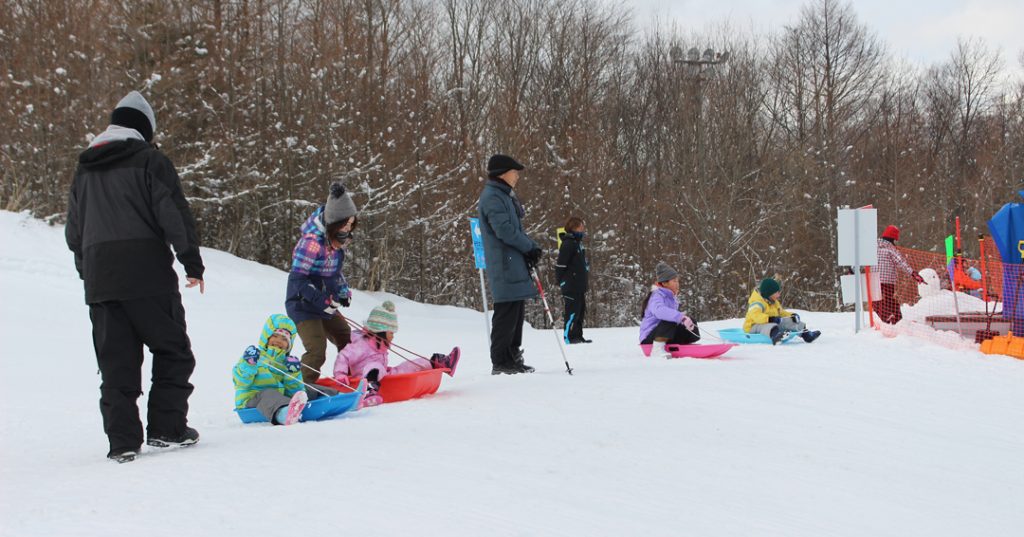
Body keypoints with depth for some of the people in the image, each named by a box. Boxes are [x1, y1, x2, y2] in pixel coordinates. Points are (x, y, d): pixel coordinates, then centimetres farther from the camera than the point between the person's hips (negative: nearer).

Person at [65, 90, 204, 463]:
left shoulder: (84, 170, 17)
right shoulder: (149, 160, -2)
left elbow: (74, 230, 21)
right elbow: (175, 215, -8)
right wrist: (193, 264, -2)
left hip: (99, 281, 5)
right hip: (147, 275, -5)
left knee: (116, 363, 6)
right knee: (173, 352, 6)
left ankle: (122, 440, 1)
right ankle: (166, 428, 1)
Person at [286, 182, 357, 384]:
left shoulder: (337, 239, 2)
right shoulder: (312, 242, -26)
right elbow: (297, 280, -25)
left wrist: (344, 291, 3)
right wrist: (323, 301, -26)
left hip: (326, 305, 9)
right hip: (303, 305, -9)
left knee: (348, 344, 19)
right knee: (316, 352, -21)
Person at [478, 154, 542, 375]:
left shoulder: (505, 196, 20)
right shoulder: (492, 197, -11)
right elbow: (505, 230, -20)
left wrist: (531, 248, 4)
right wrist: (529, 247, -10)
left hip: (516, 265, 10)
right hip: (505, 265, -10)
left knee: (517, 312, 13)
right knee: (507, 313, -9)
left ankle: (512, 358, 19)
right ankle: (500, 362, -6)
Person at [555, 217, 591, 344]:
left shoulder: (578, 243, 16)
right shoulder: (568, 244, -15)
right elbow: (560, 265, -18)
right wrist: (561, 281, -16)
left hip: (580, 286, 10)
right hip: (571, 286, -10)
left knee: (581, 311, 13)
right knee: (572, 311, -7)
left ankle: (578, 336, 19)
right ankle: (570, 337, -3)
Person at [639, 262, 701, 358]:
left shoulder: (671, 298, 13)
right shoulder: (657, 296, -18)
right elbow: (659, 310, -40)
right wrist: (681, 317, -50)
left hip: (666, 337, 9)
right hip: (649, 338, -9)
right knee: (669, 320, -34)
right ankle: (657, 349, -31)